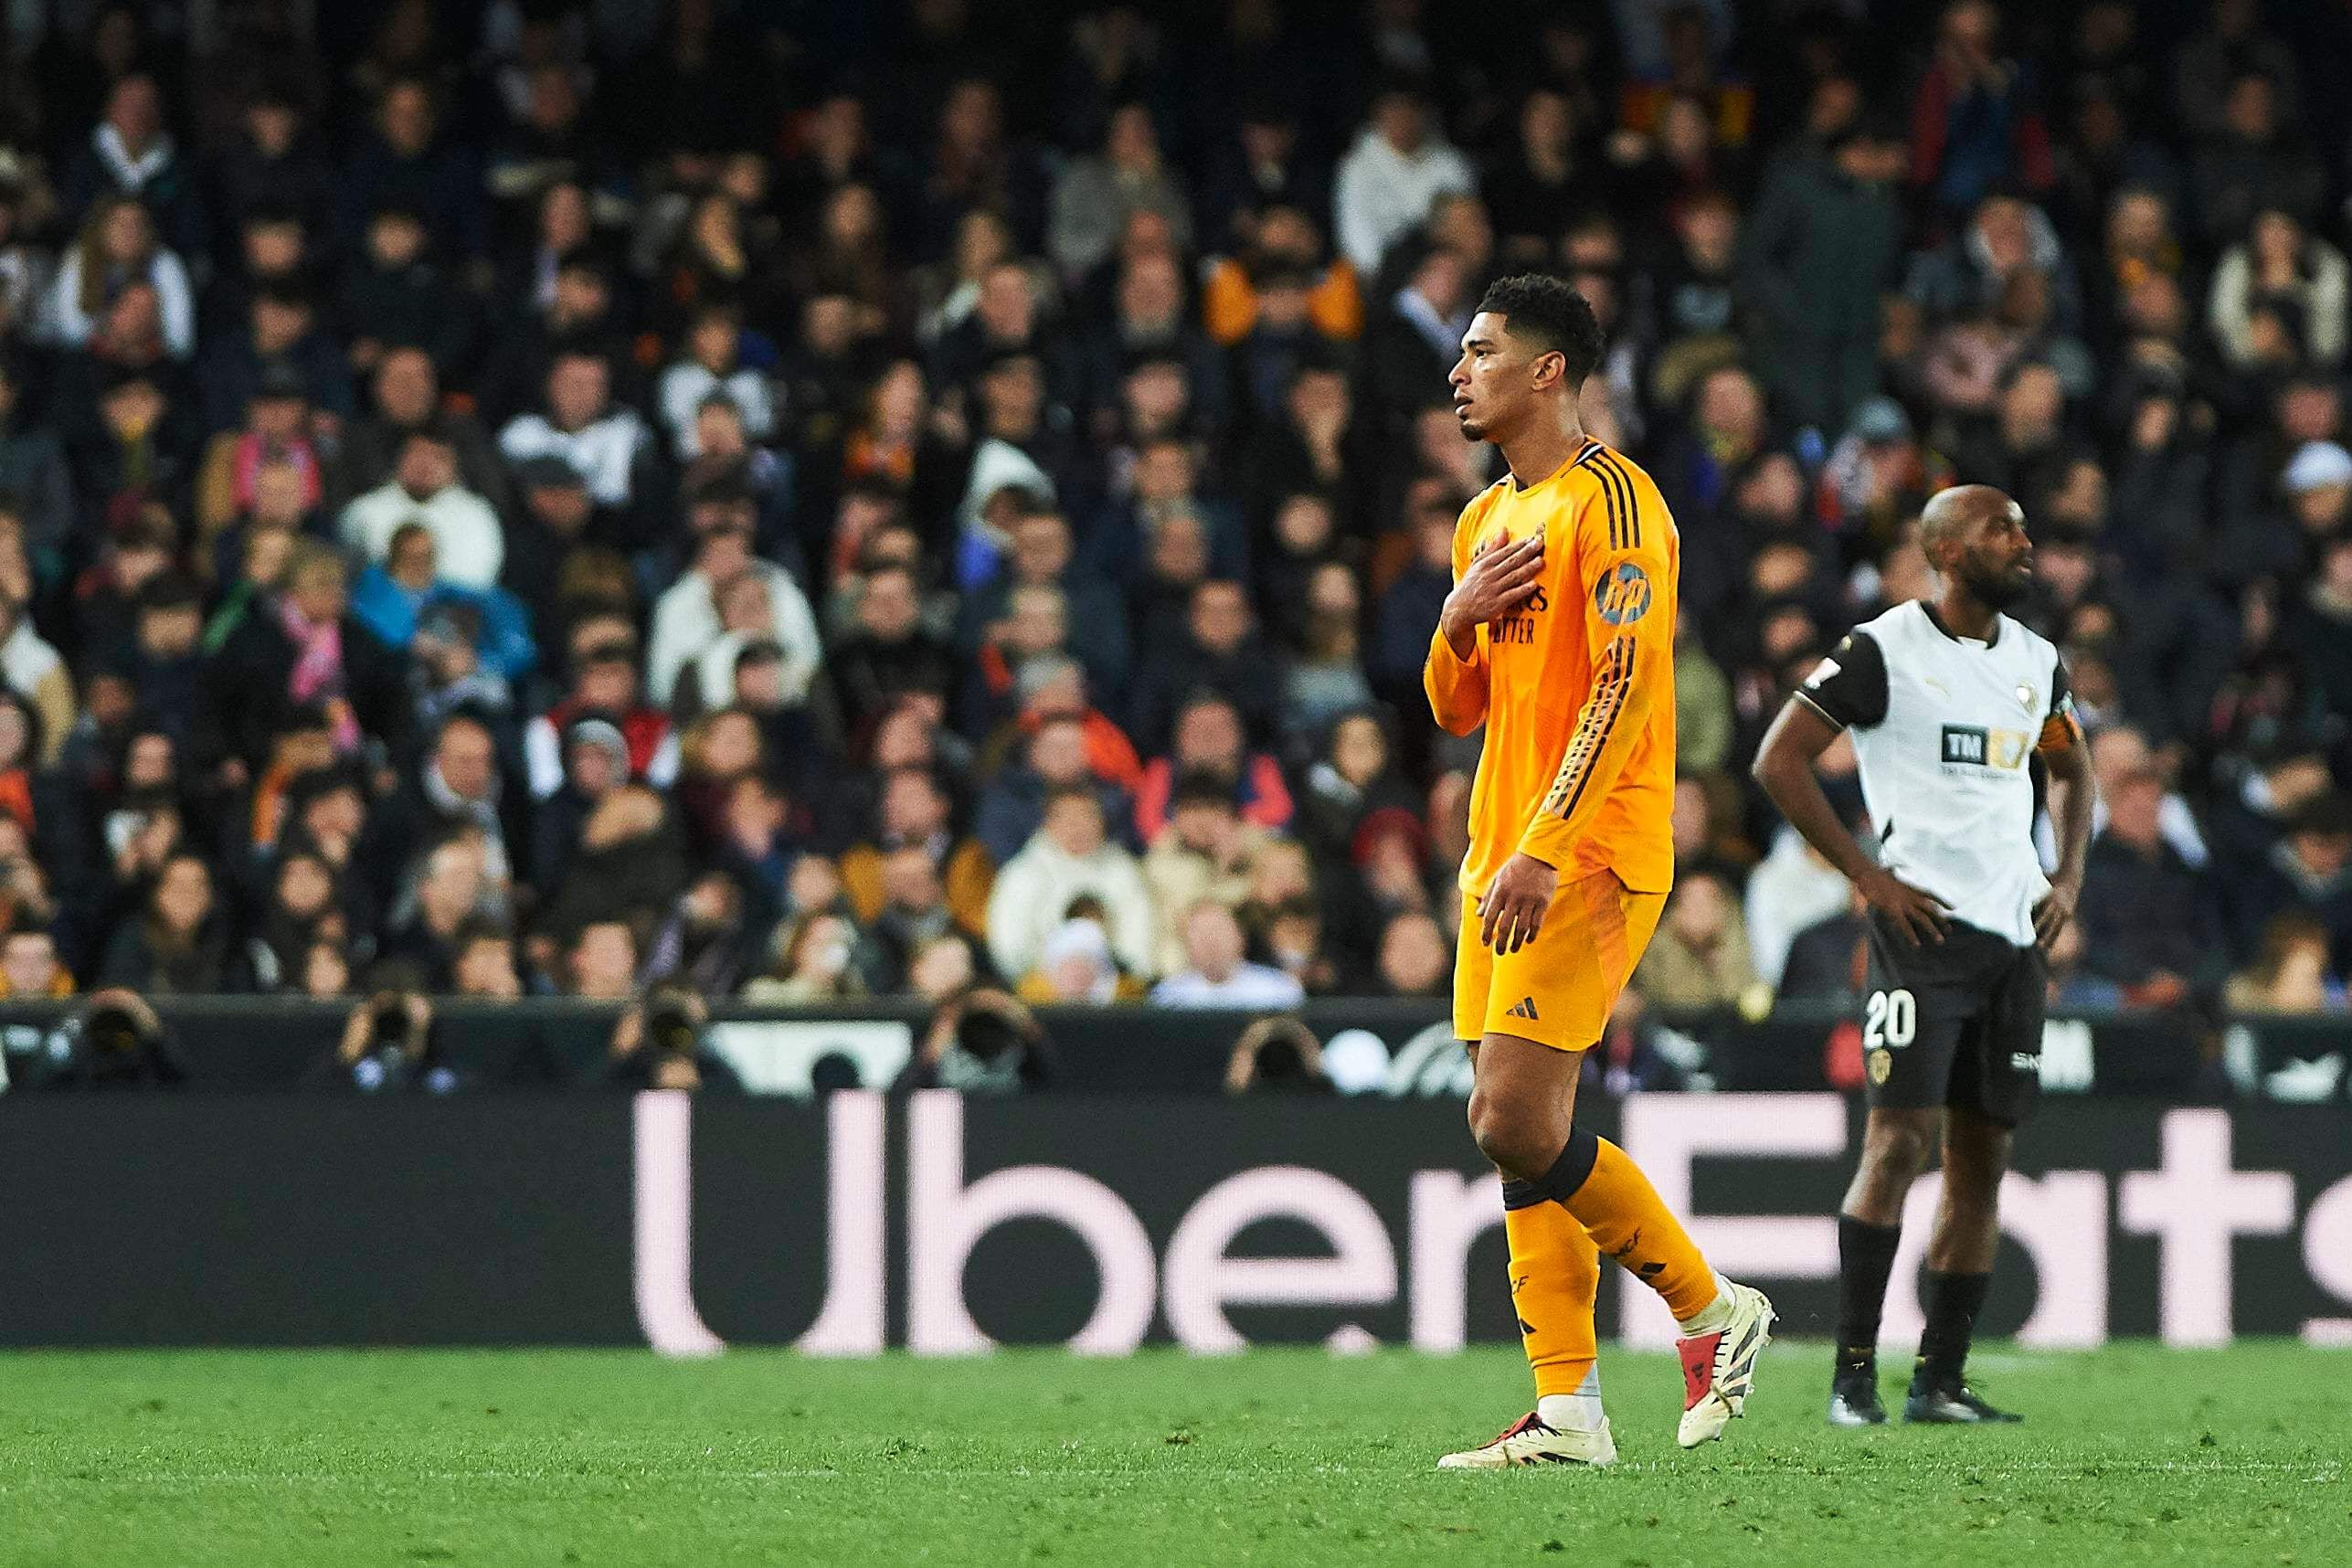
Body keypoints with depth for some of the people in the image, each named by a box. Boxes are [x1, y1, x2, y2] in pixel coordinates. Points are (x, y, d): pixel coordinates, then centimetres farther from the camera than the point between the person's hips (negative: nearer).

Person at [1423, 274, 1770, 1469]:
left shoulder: (1609, 500, -10)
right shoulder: (1489, 519, 18)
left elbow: (1622, 689, -18)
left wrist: (1544, 850, -25)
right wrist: (1459, 620, 0)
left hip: (1586, 862, -9)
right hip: (1504, 859, 9)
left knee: (1518, 1125, -15)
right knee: (1511, 1133, 3)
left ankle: (1714, 1311, 1)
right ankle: (1567, 1413, 4)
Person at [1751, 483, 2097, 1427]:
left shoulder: (2036, 662, 14)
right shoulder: (1883, 650, -7)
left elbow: (2072, 771, 30)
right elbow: (1778, 760, -7)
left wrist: (2069, 877, 14)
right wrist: (1868, 874, -10)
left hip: (2015, 932, 7)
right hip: (1924, 925, -7)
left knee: (1982, 1154, 6)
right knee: (1901, 1138, -14)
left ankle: (1940, 1380, 10)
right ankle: (1853, 1370, -10)